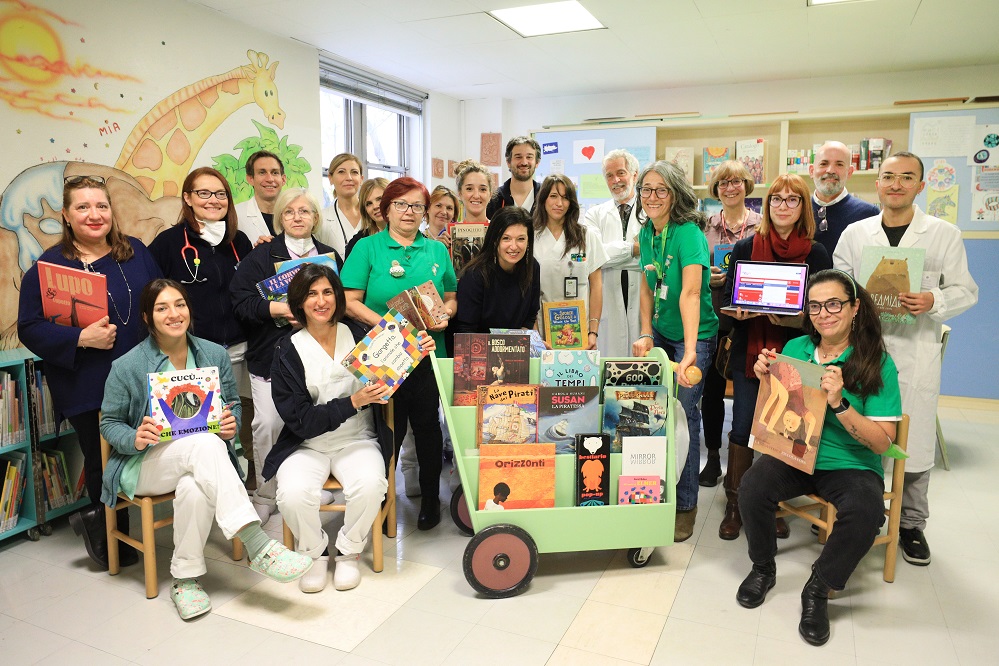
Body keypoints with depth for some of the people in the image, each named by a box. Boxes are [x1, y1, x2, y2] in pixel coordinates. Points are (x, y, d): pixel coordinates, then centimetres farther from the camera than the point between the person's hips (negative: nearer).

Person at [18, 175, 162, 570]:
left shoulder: (135, 252, 7)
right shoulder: (47, 266, -3)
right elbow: (30, 328, -6)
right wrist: (81, 338, -20)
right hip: (86, 389, -3)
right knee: (103, 463, 8)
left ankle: (97, 521, 35)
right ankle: (114, 543, 30)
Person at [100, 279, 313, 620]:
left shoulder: (215, 355, 4)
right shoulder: (127, 367, -3)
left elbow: (234, 404, 12)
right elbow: (109, 423, 4)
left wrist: (231, 423, -12)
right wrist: (135, 438, -19)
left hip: (200, 462, 2)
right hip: (146, 465, -2)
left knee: (195, 488, -38)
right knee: (204, 443, -37)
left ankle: (186, 578, -16)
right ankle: (256, 545, -42)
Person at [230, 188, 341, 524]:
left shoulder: (330, 256, 13)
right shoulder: (262, 255, 3)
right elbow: (241, 301, -8)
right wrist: (276, 309, -21)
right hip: (271, 355, -2)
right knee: (268, 424, -5)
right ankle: (265, 495, 11)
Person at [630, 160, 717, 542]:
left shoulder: (688, 234, -22)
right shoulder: (647, 232, 1)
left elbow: (690, 293, -34)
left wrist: (690, 351, -43)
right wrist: (645, 334, -2)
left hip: (694, 335, -6)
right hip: (659, 332, 6)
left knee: (685, 414, -4)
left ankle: (685, 504, 12)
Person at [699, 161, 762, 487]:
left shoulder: (762, 224, 3)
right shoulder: (706, 225, 7)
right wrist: (706, 276, -10)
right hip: (713, 317, 1)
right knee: (712, 387, 6)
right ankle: (713, 457, 20)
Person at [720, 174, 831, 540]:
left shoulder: (817, 253, 3)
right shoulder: (746, 247, 5)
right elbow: (727, 297, 5)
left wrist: (792, 318, -20)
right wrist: (740, 311, -18)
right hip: (749, 350, 0)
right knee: (743, 428, 1)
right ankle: (734, 504, 15)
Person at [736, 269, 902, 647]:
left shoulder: (877, 363, -7)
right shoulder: (796, 348, 4)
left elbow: (882, 443, -11)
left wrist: (839, 403, -26)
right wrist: (766, 379, -8)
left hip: (850, 465, -2)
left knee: (865, 512, -33)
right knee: (752, 488, -26)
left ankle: (818, 590, -5)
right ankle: (763, 569, 4)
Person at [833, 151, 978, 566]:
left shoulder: (944, 235, 3)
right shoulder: (854, 233, 7)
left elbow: (966, 290, 4)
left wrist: (934, 301, -16)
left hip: (916, 352, -1)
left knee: (915, 443, 4)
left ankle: (912, 523, 23)